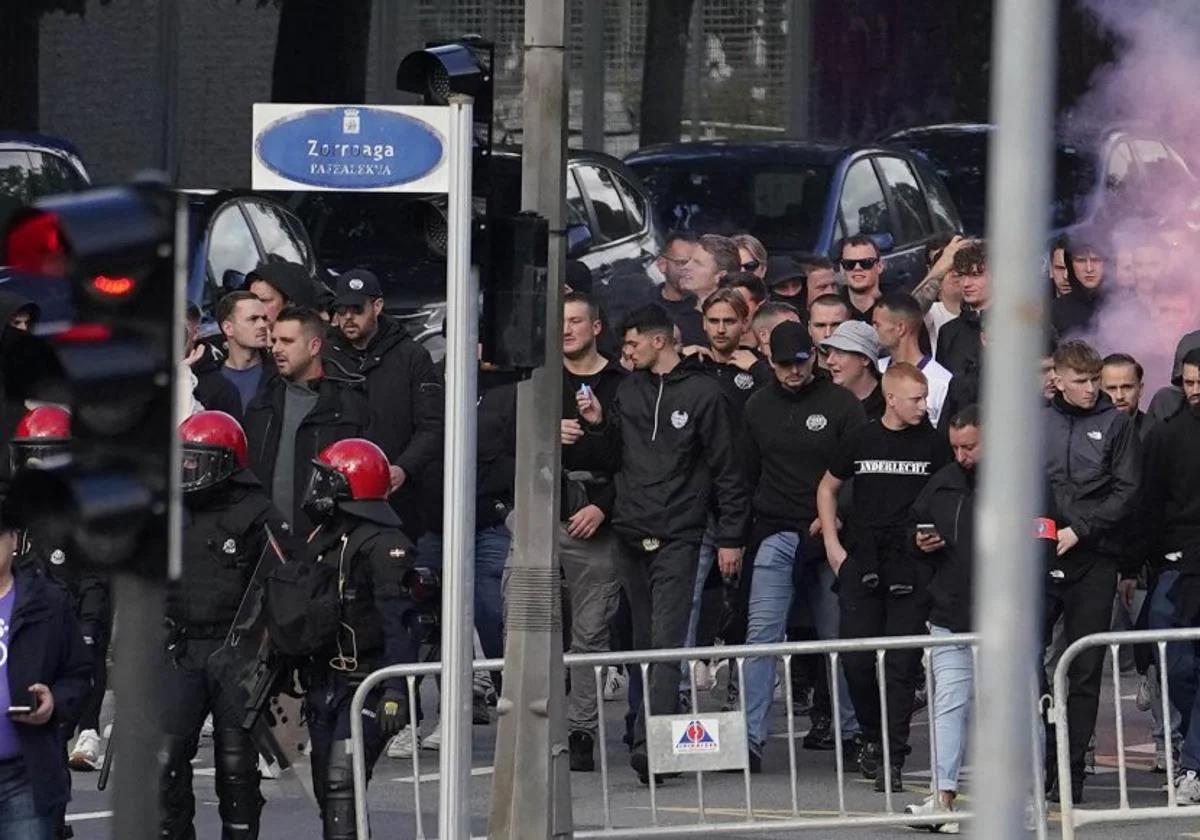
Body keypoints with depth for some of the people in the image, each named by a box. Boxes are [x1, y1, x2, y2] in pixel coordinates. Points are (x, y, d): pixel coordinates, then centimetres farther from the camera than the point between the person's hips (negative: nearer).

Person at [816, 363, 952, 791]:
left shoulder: (933, 444, 4)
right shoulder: (861, 441, 5)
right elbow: (827, 488, 17)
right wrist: (832, 544, 9)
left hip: (912, 567, -1)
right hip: (862, 561, 1)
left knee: (902, 664, -5)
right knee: (857, 660, -3)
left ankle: (892, 758, -3)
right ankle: (873, 737, 20)